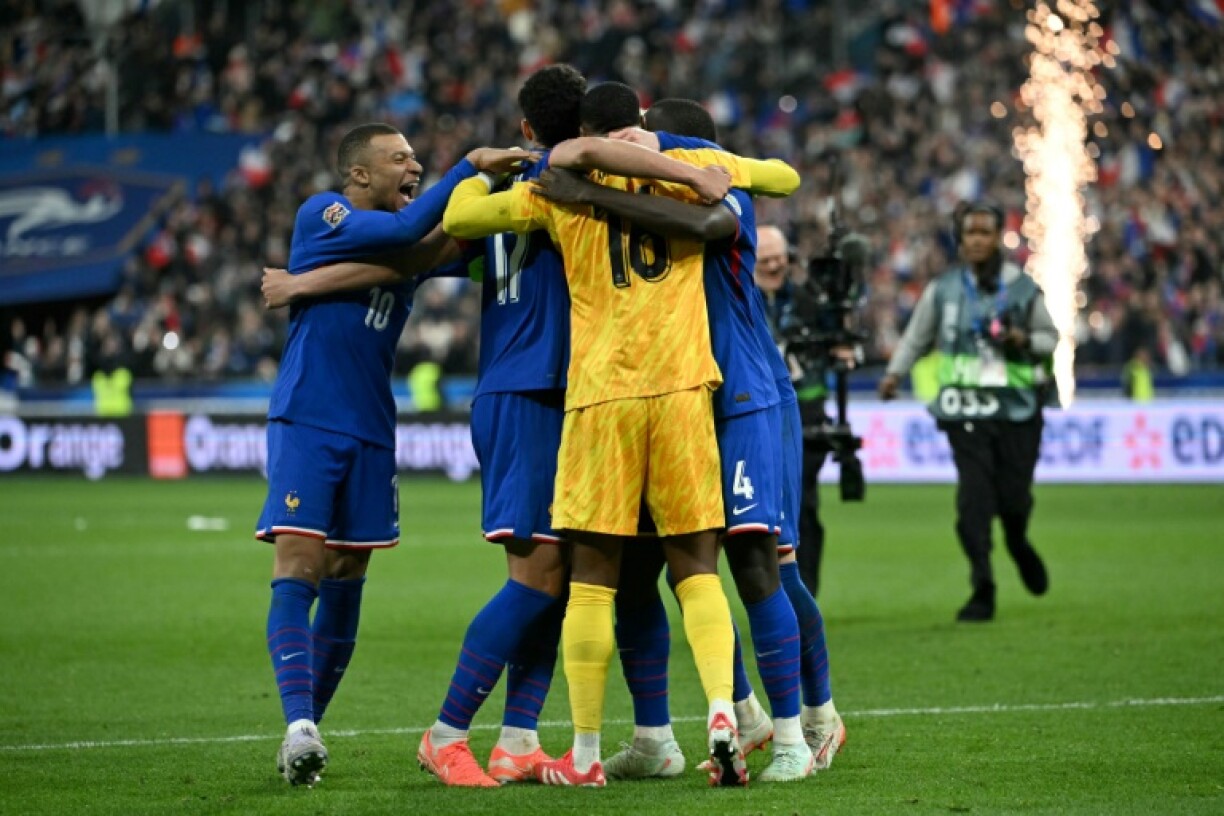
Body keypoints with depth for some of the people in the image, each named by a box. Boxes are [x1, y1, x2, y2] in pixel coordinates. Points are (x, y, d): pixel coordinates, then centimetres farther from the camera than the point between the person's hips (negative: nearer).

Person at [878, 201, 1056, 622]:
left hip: (1017, 407, 0)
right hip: (965, 408, 0)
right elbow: (916, 337, 15)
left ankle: (1018, 543, 37)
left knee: (1014, 496, 0)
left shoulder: (1024, 288, 4)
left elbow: (1051, 337, 12)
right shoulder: (942, 289, 6)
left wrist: (1024, 340, -9)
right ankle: (982, 589, -8)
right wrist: (895, 372, 1)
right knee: (974, 494, -13)